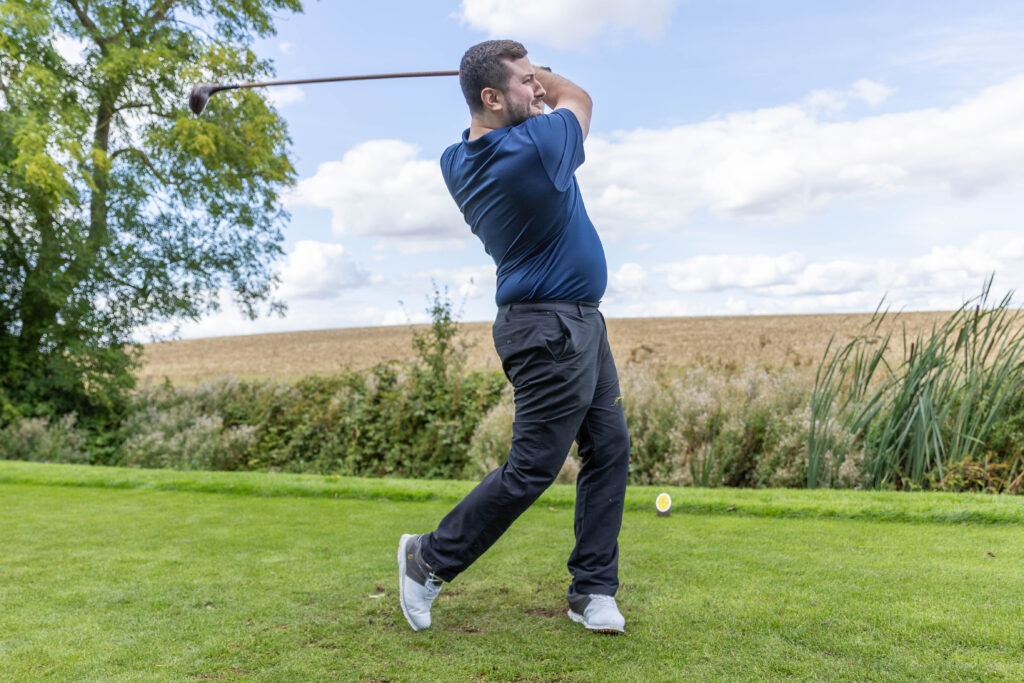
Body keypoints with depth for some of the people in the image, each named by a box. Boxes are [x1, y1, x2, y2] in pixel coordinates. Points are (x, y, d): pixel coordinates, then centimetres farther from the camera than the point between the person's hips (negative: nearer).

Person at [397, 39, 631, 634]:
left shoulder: (457, 162, 3)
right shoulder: (534, 146, -20)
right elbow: (579, 97, 3)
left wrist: (530, 88, 23)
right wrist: (542, 78, 19)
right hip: (551, 329, -9)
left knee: (610, 450, 9)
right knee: (533, 468, -2)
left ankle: (594, 588, 17)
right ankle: (431, 559, 15)